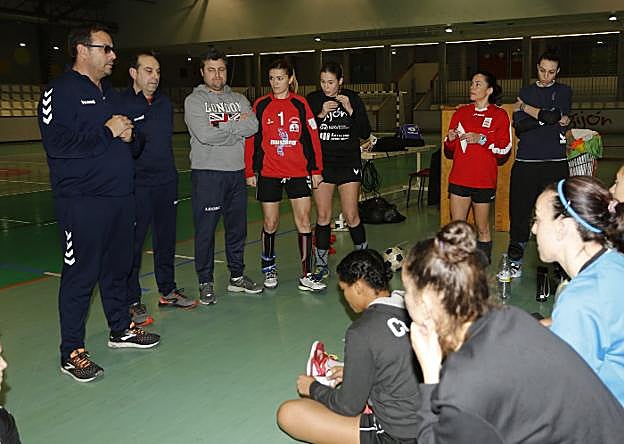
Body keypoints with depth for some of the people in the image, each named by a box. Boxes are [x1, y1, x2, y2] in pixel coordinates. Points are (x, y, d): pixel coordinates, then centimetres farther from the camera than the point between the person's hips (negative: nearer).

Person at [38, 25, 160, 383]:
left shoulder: (110, 93, 19)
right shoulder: (61, 91, -7)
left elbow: (134, 144, 25)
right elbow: (56, 142, -21)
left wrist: (129, 136, 1)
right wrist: (106, 132, -14)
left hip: (120, 195, 8)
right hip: (83, 201, -8)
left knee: (118, 266, 16)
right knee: (81, 273, -4)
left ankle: (121, 329, 31)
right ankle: (72, 352, 5)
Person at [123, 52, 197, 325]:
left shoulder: (164, 103, 13)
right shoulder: (121, 103, -8)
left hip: (166, 182, 7)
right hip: (136, 186, -7)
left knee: (166, 238, 15)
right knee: (133, 243, -1)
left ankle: (168, 291, 29)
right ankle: (133, 301, 9)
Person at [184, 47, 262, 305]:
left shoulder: (239, 99, 14)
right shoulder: (194, 101, -1)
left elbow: (253, 126, -4)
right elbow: (205, 134, -17)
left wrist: (222, 128, -11)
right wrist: (236, 129, -7)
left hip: (237, 172, 5)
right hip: (207, 173, -5)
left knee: (237, 227, 12)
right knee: (205, 230, -2)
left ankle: (237, 276, 25)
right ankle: (206, 282, 10)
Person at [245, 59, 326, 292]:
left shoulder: (300, 104, 3)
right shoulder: (261, 105, 3)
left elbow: (312, 138, 4)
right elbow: (251, 139, 4)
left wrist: (316, 169, 2)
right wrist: (250, 171, 2)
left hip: (298, 172, 0)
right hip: (269, 173, 0)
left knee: (304, 222, -4)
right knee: (270, 224, 7)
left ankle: (306, 276, 1)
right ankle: (269, 268, 27)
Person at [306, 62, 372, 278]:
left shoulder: (352, 98, 0)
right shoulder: (313, 99, 1)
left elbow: (365, 133, -3)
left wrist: (351, 110, -15)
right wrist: (320, 115, -17)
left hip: (348, 163, -1)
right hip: (322, 164, 1)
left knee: (351, 216, -1)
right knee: (322, 216, 2)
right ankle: (321, 265, 13)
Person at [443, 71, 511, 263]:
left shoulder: (499, 115, 1)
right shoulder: (461, 112, 12)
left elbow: (504, 148, -5)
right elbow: (449, 151, 17)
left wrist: (481, 139, -16)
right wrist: (450, 139, -4)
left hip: (484, 179, -3)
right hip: (459, 178, 3)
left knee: (482, 229, 6)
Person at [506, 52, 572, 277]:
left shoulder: (564, 92, 10)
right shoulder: (526, 92, 14)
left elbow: (555, 115, -10)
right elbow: (519, 127, -1)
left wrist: (527, 108, 2)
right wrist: (549, 118, -10)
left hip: (555, 163, -1)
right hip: (525, 163, 2)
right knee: (519, 212, 1)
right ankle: (515, 260, 11)